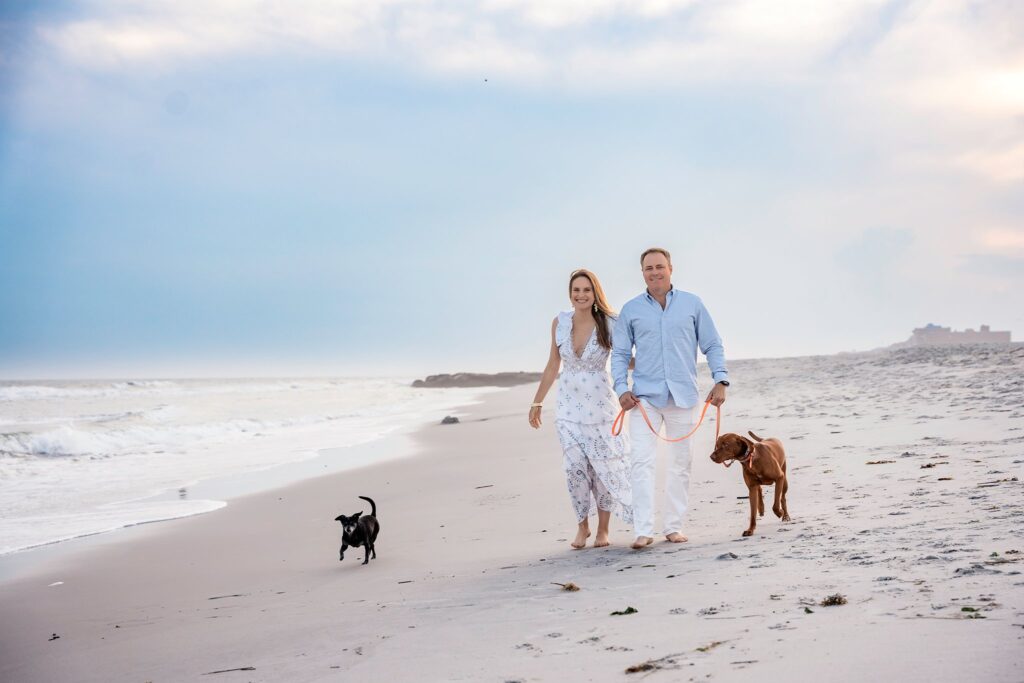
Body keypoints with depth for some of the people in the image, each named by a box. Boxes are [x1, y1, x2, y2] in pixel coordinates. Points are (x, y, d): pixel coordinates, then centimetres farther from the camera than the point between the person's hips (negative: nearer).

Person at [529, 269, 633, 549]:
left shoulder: (608, 324, -7)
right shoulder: (559, 322, 1)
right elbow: (553, 366, 11)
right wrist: (537, 402, 13)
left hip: (601, 405, -2)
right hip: (569, 406, 2)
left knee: (605, 466, 1)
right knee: (575, 468, -2)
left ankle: (603, 530, 14)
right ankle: (582, 526, 14)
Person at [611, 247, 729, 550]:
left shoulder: (692, 304, 6)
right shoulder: (631, 310, 6)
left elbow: (713, 345, 8)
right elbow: (620, 353, 9)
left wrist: (720, 380, -4)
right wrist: (621, 388, -5)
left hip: (682, 396, 1)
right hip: (645, 396, -1)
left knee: (680, 463, 7)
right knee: (642, 461, -12)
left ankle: (674, 527, 17)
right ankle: (643, 530, -11)